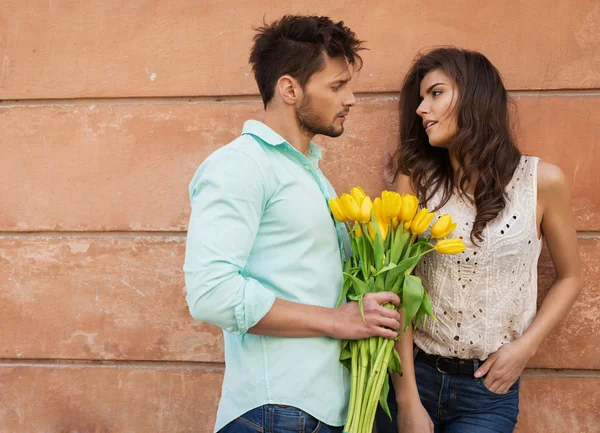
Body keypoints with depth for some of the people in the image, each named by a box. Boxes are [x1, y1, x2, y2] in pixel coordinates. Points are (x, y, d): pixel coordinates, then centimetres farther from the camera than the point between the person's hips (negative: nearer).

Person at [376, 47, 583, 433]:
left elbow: (570, 277, 7)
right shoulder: (416, 178, -3)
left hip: (489, 390, -1)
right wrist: (407, 400, -13)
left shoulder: (542, 181, -5)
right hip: (414, 375, 2)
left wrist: (525, 347, -8)